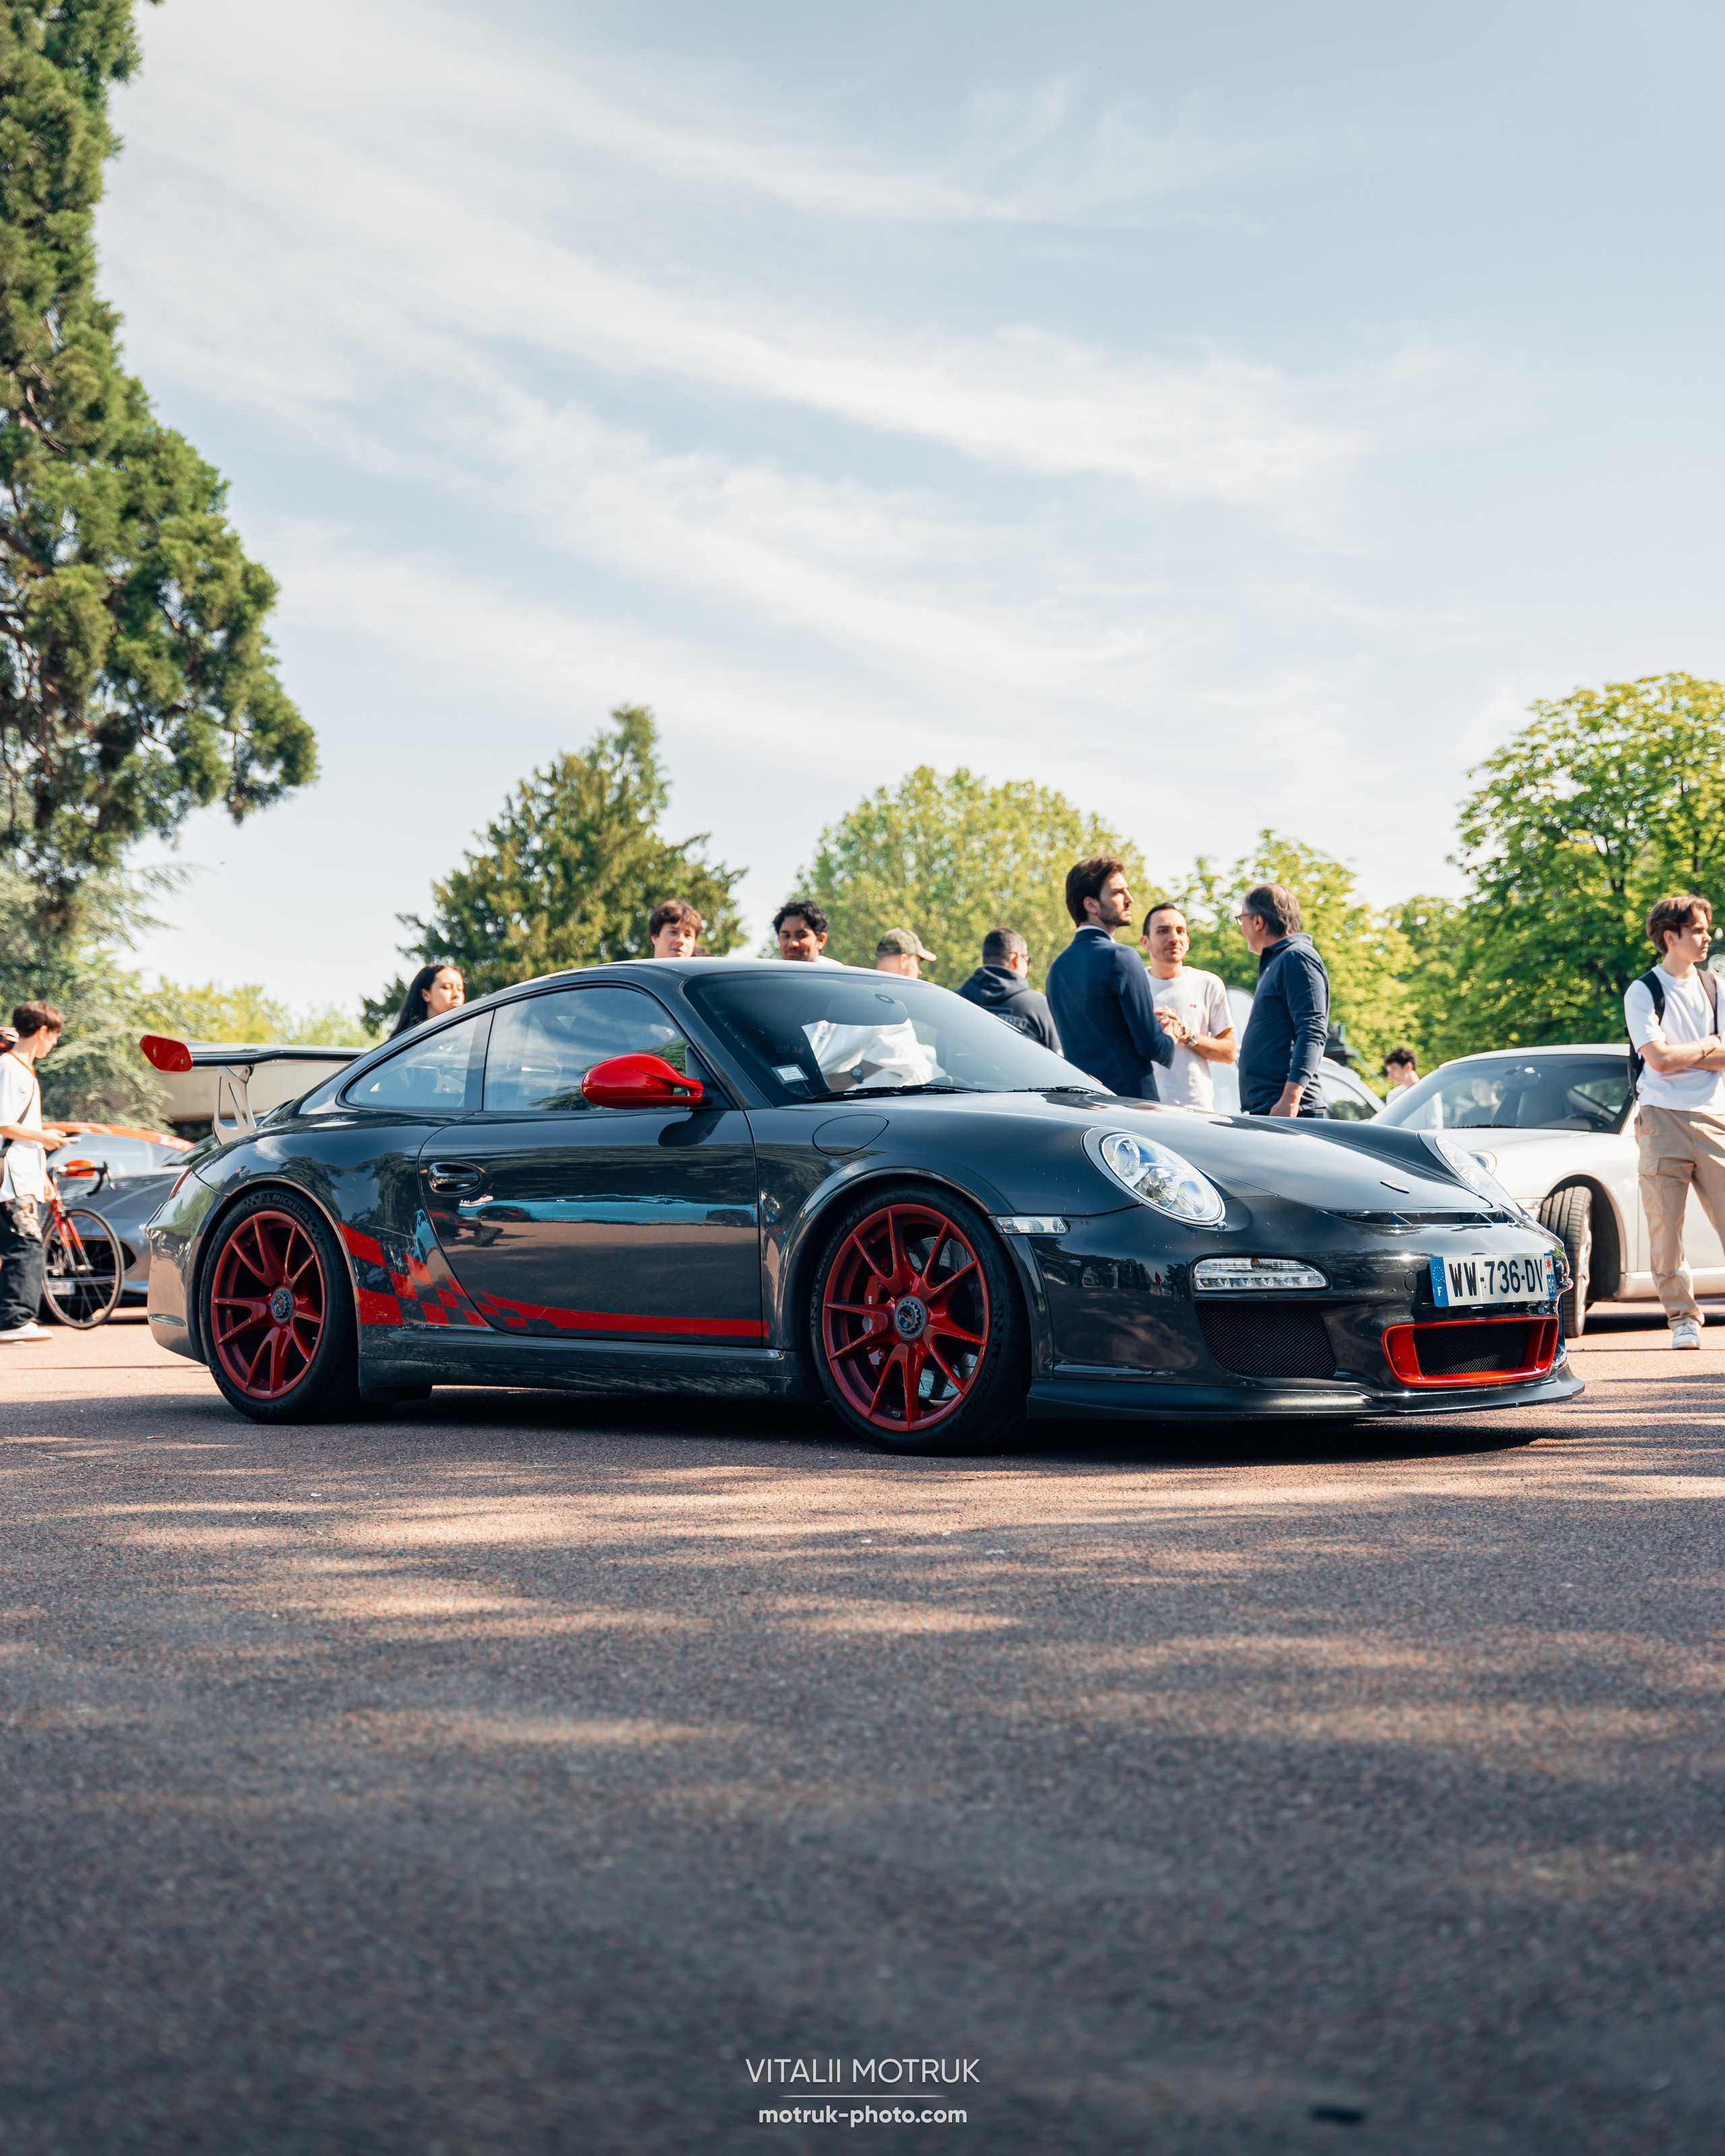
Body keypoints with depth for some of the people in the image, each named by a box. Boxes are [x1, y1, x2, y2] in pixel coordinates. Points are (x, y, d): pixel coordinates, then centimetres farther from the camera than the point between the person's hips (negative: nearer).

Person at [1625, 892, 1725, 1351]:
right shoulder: (1643, 992, 0)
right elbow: (1660, 1058, -12)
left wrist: (1682, 1054, -7)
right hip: (1663, 1119, -3)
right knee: (1665, 1224, -2)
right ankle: (1682, 1317, 7)